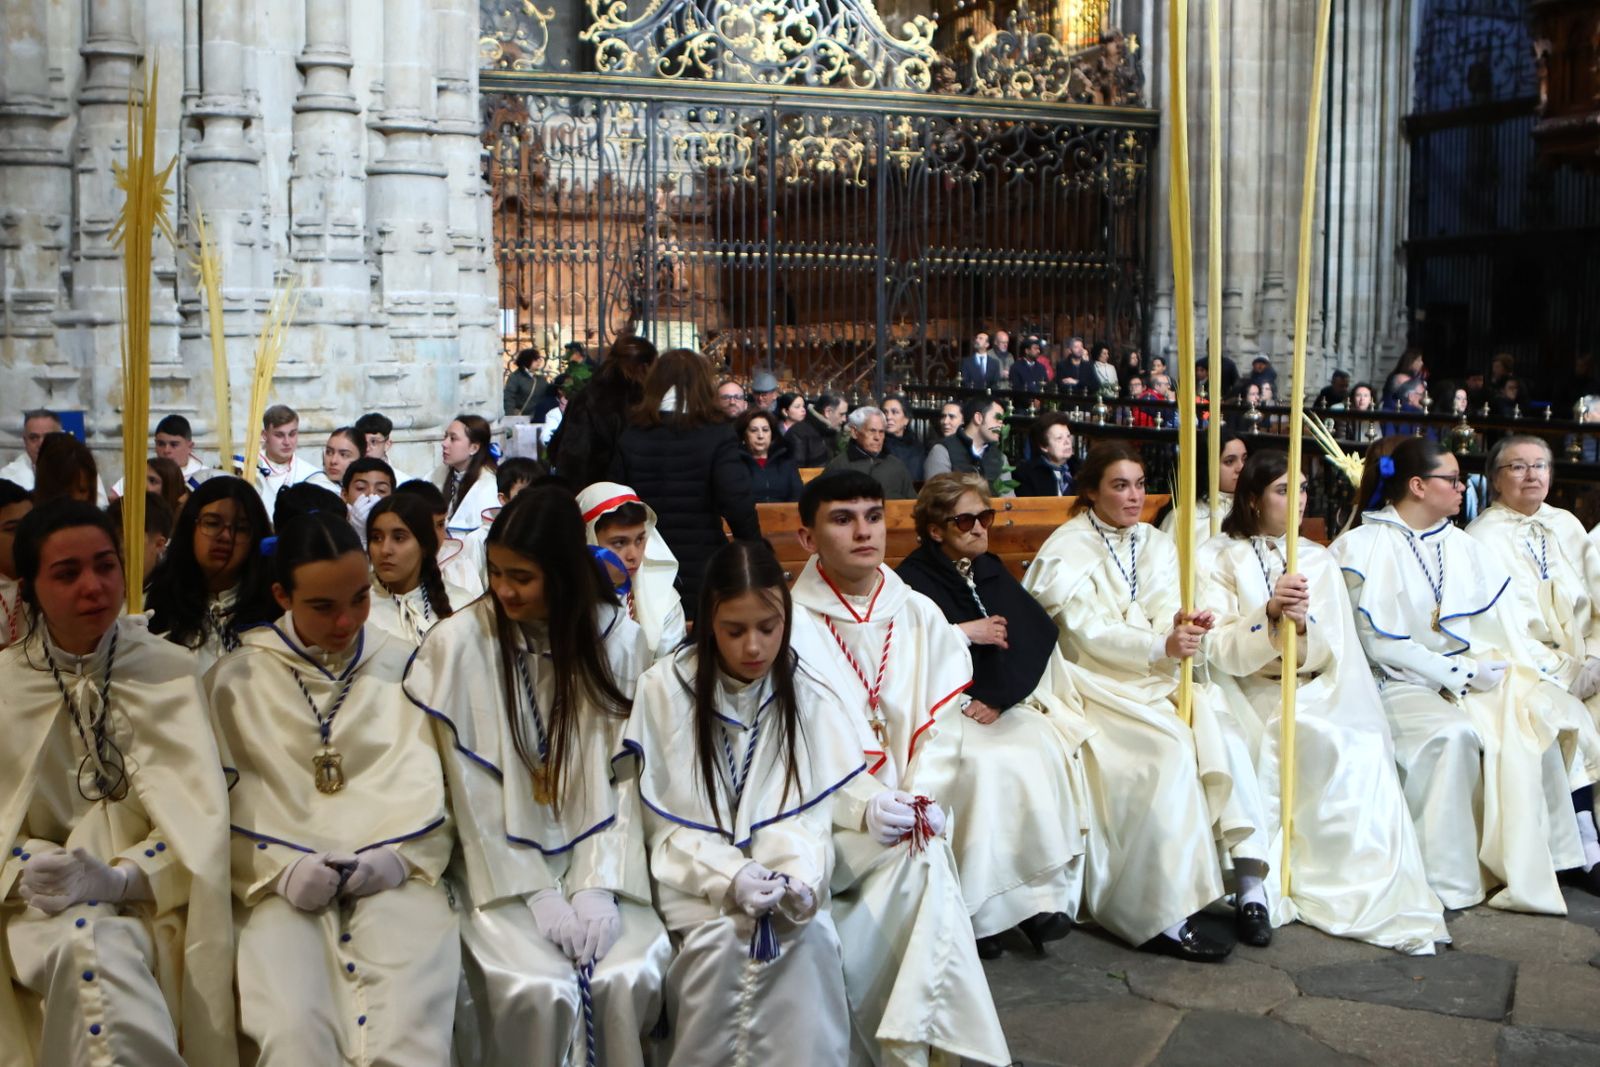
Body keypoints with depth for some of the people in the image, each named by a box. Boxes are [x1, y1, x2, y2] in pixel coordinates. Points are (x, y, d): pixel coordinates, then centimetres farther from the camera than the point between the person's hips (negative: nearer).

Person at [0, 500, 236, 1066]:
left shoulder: (169, 672, 1)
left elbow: (198, 814, -5)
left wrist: (120, 877, -22)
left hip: (146, 893, -1)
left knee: (96, 949, -34)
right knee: (88, 948, -33)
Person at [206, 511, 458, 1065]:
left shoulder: (407, 667, 14)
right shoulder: (234, 681, 13)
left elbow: (440, 782, 9)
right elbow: (220, 804, 7)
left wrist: (401, 856, -8)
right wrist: (280, 869, -9)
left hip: (395, 879, 0)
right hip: (285, 887, 0)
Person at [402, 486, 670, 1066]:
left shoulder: (620, 640, -1)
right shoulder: (458, 643, -7)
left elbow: (624, 777, -1)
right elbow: (472, 791, -7)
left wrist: (598, 884, -13)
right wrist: (536, 892, -12)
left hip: (596, 858, 2)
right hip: (500, 866, -1)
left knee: (627, 978, -24)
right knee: (539, 989, -25)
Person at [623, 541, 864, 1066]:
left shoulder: (808, 696, 4)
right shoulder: (664, 689, -4)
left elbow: (809, 813, 1)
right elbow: (667, 821, -3)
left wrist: (800, 880, -20)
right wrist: (730, 877, -18)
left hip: (785, 881, 1)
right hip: (700, 880, -1)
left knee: (809, 942, -28)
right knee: (722, 941, -30)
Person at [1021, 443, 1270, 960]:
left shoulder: (1155, 544, 16)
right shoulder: (1067, 549, -3)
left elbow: (1164, 615, 2)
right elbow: (1090, 632, -15)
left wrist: (1183, 626, -23)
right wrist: (1162, 647, -28)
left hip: (1155, 679, 5)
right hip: (1095, 685, -5)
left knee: (1220, 731, -24)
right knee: (1170, 747, -29)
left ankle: (1248, 885, -23)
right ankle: (1163, 917, -27)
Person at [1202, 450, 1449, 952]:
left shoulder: (1319, 560, 17)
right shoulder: (1223, 558, 7)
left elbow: (1333, 654, 6)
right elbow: (1219, 651, -5)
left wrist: (1303, 625, -16)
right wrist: (1269, 612, -21)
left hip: (1316, 693, 3)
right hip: (1253, 697, -3)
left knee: (1362, 749, -28)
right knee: (1342, 747, -30)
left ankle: (1373, 896, -25)